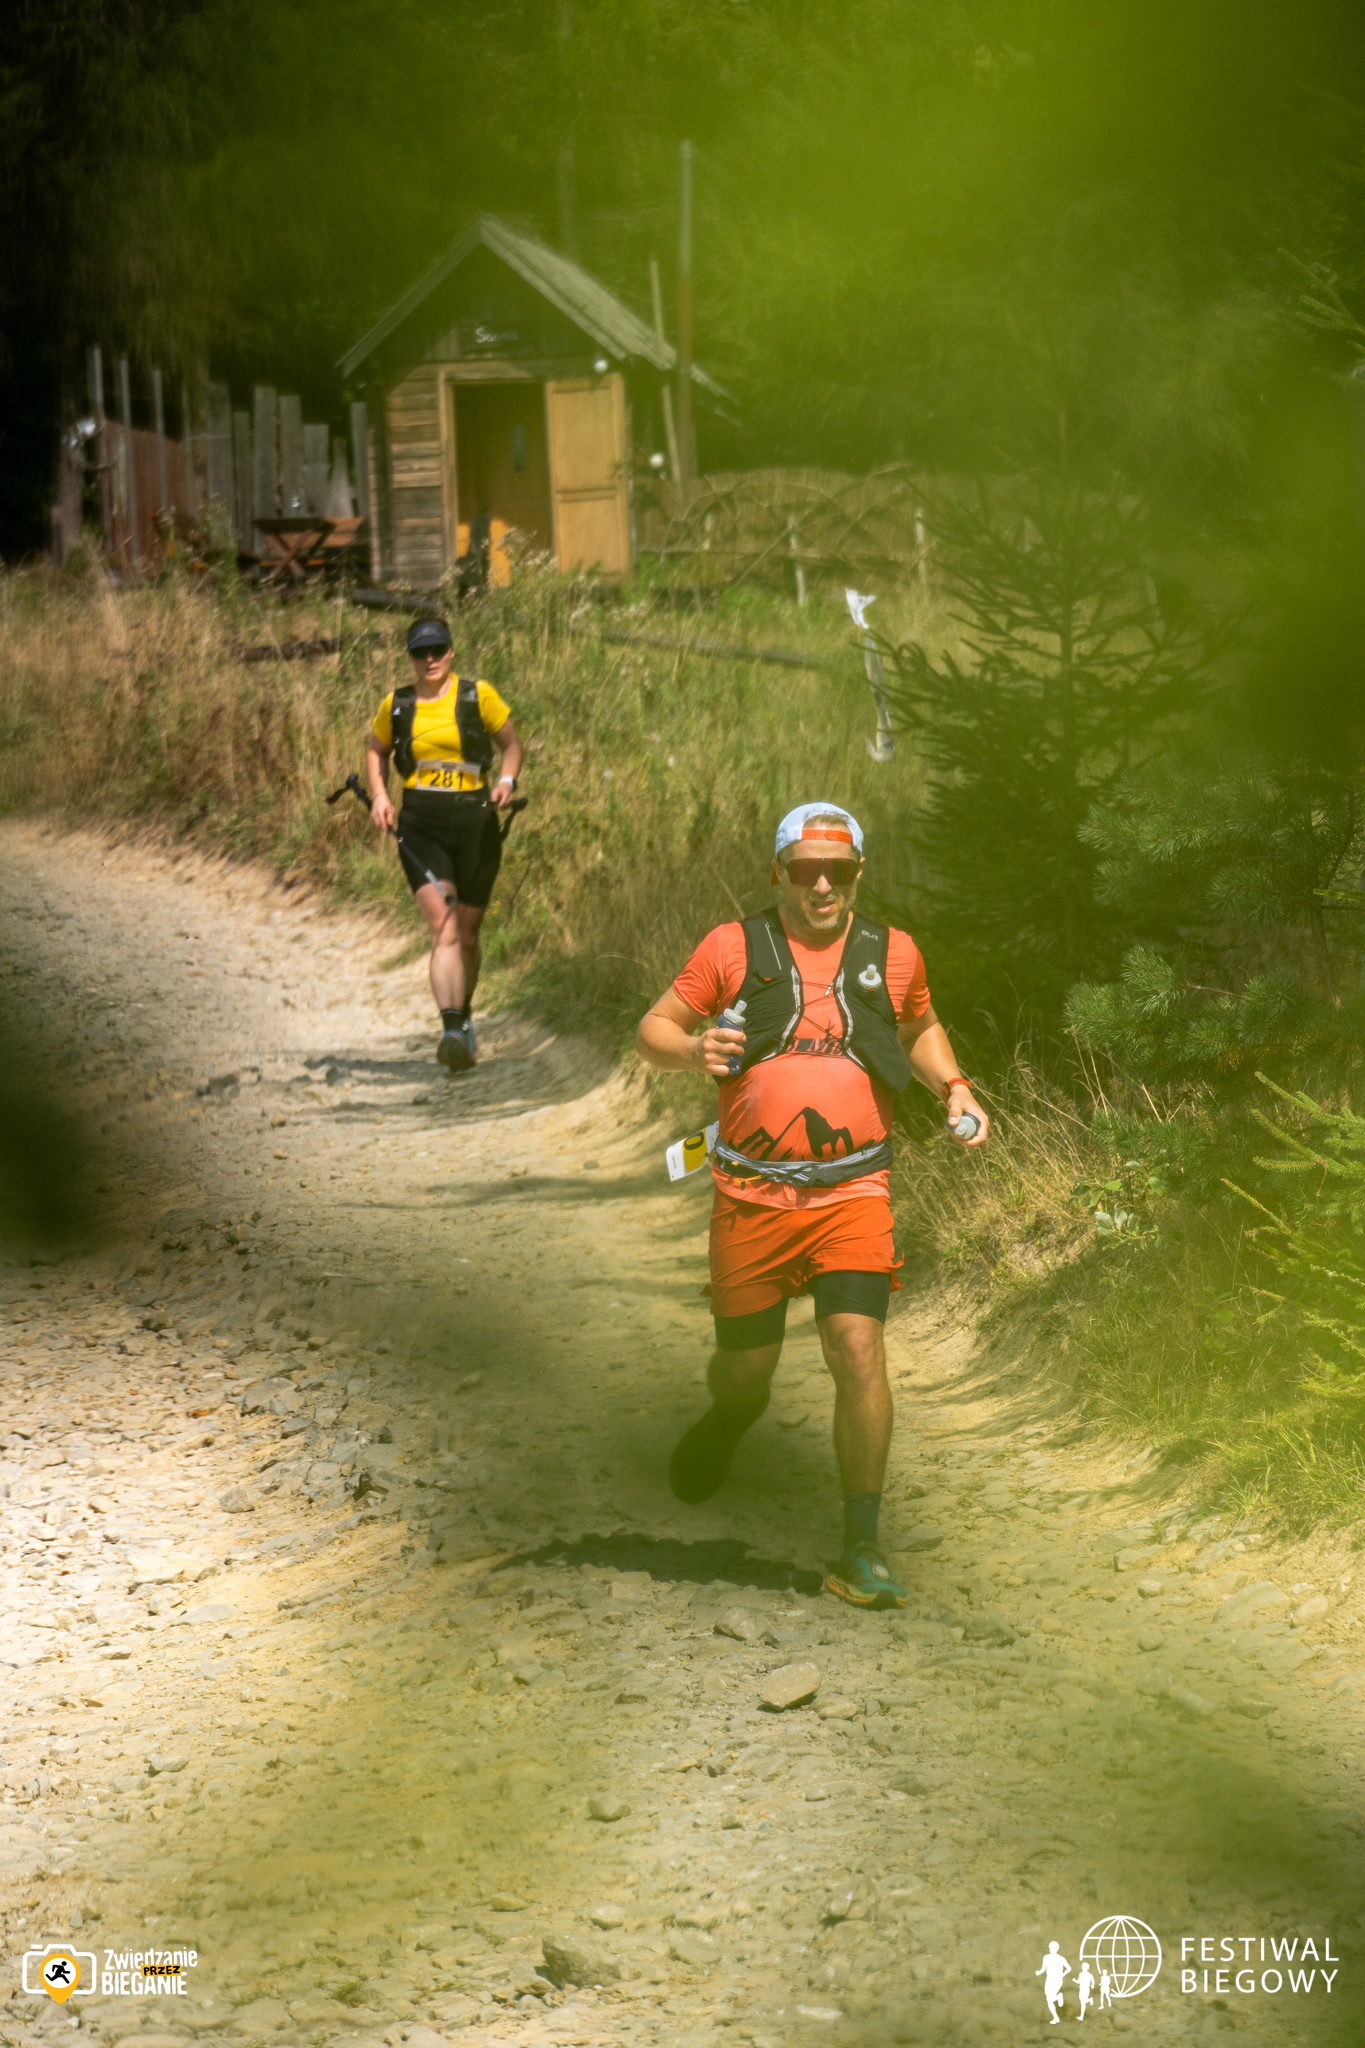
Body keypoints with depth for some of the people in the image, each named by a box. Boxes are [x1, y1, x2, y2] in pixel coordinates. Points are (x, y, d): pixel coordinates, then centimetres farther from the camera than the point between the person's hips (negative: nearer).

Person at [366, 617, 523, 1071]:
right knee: (444, 929, -18)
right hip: (421, 826, 0)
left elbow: (511, 744, 10)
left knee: (467, 935, 11)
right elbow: (376, 751, 21)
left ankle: (463, 1013, 37)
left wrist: (506, 780, -9)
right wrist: (379, 796, 5)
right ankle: (453, 1032, -27)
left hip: (475, 823, 0)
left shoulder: (478, 697, 0)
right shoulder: (396, 706, 5)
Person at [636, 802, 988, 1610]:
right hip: (752, 1193, 0)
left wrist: (954, 1087, 9)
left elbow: (920, 1028, 28)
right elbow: (654, 1030, 6)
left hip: (852, 1191, 0)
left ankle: (862, 1549, -9)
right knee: (747, 1364, 8)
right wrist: (693, 1049, -17)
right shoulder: (734, 948, 2)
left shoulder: (892, 954, 8)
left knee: (858, 1350, -16)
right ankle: (731, 1419, 48)